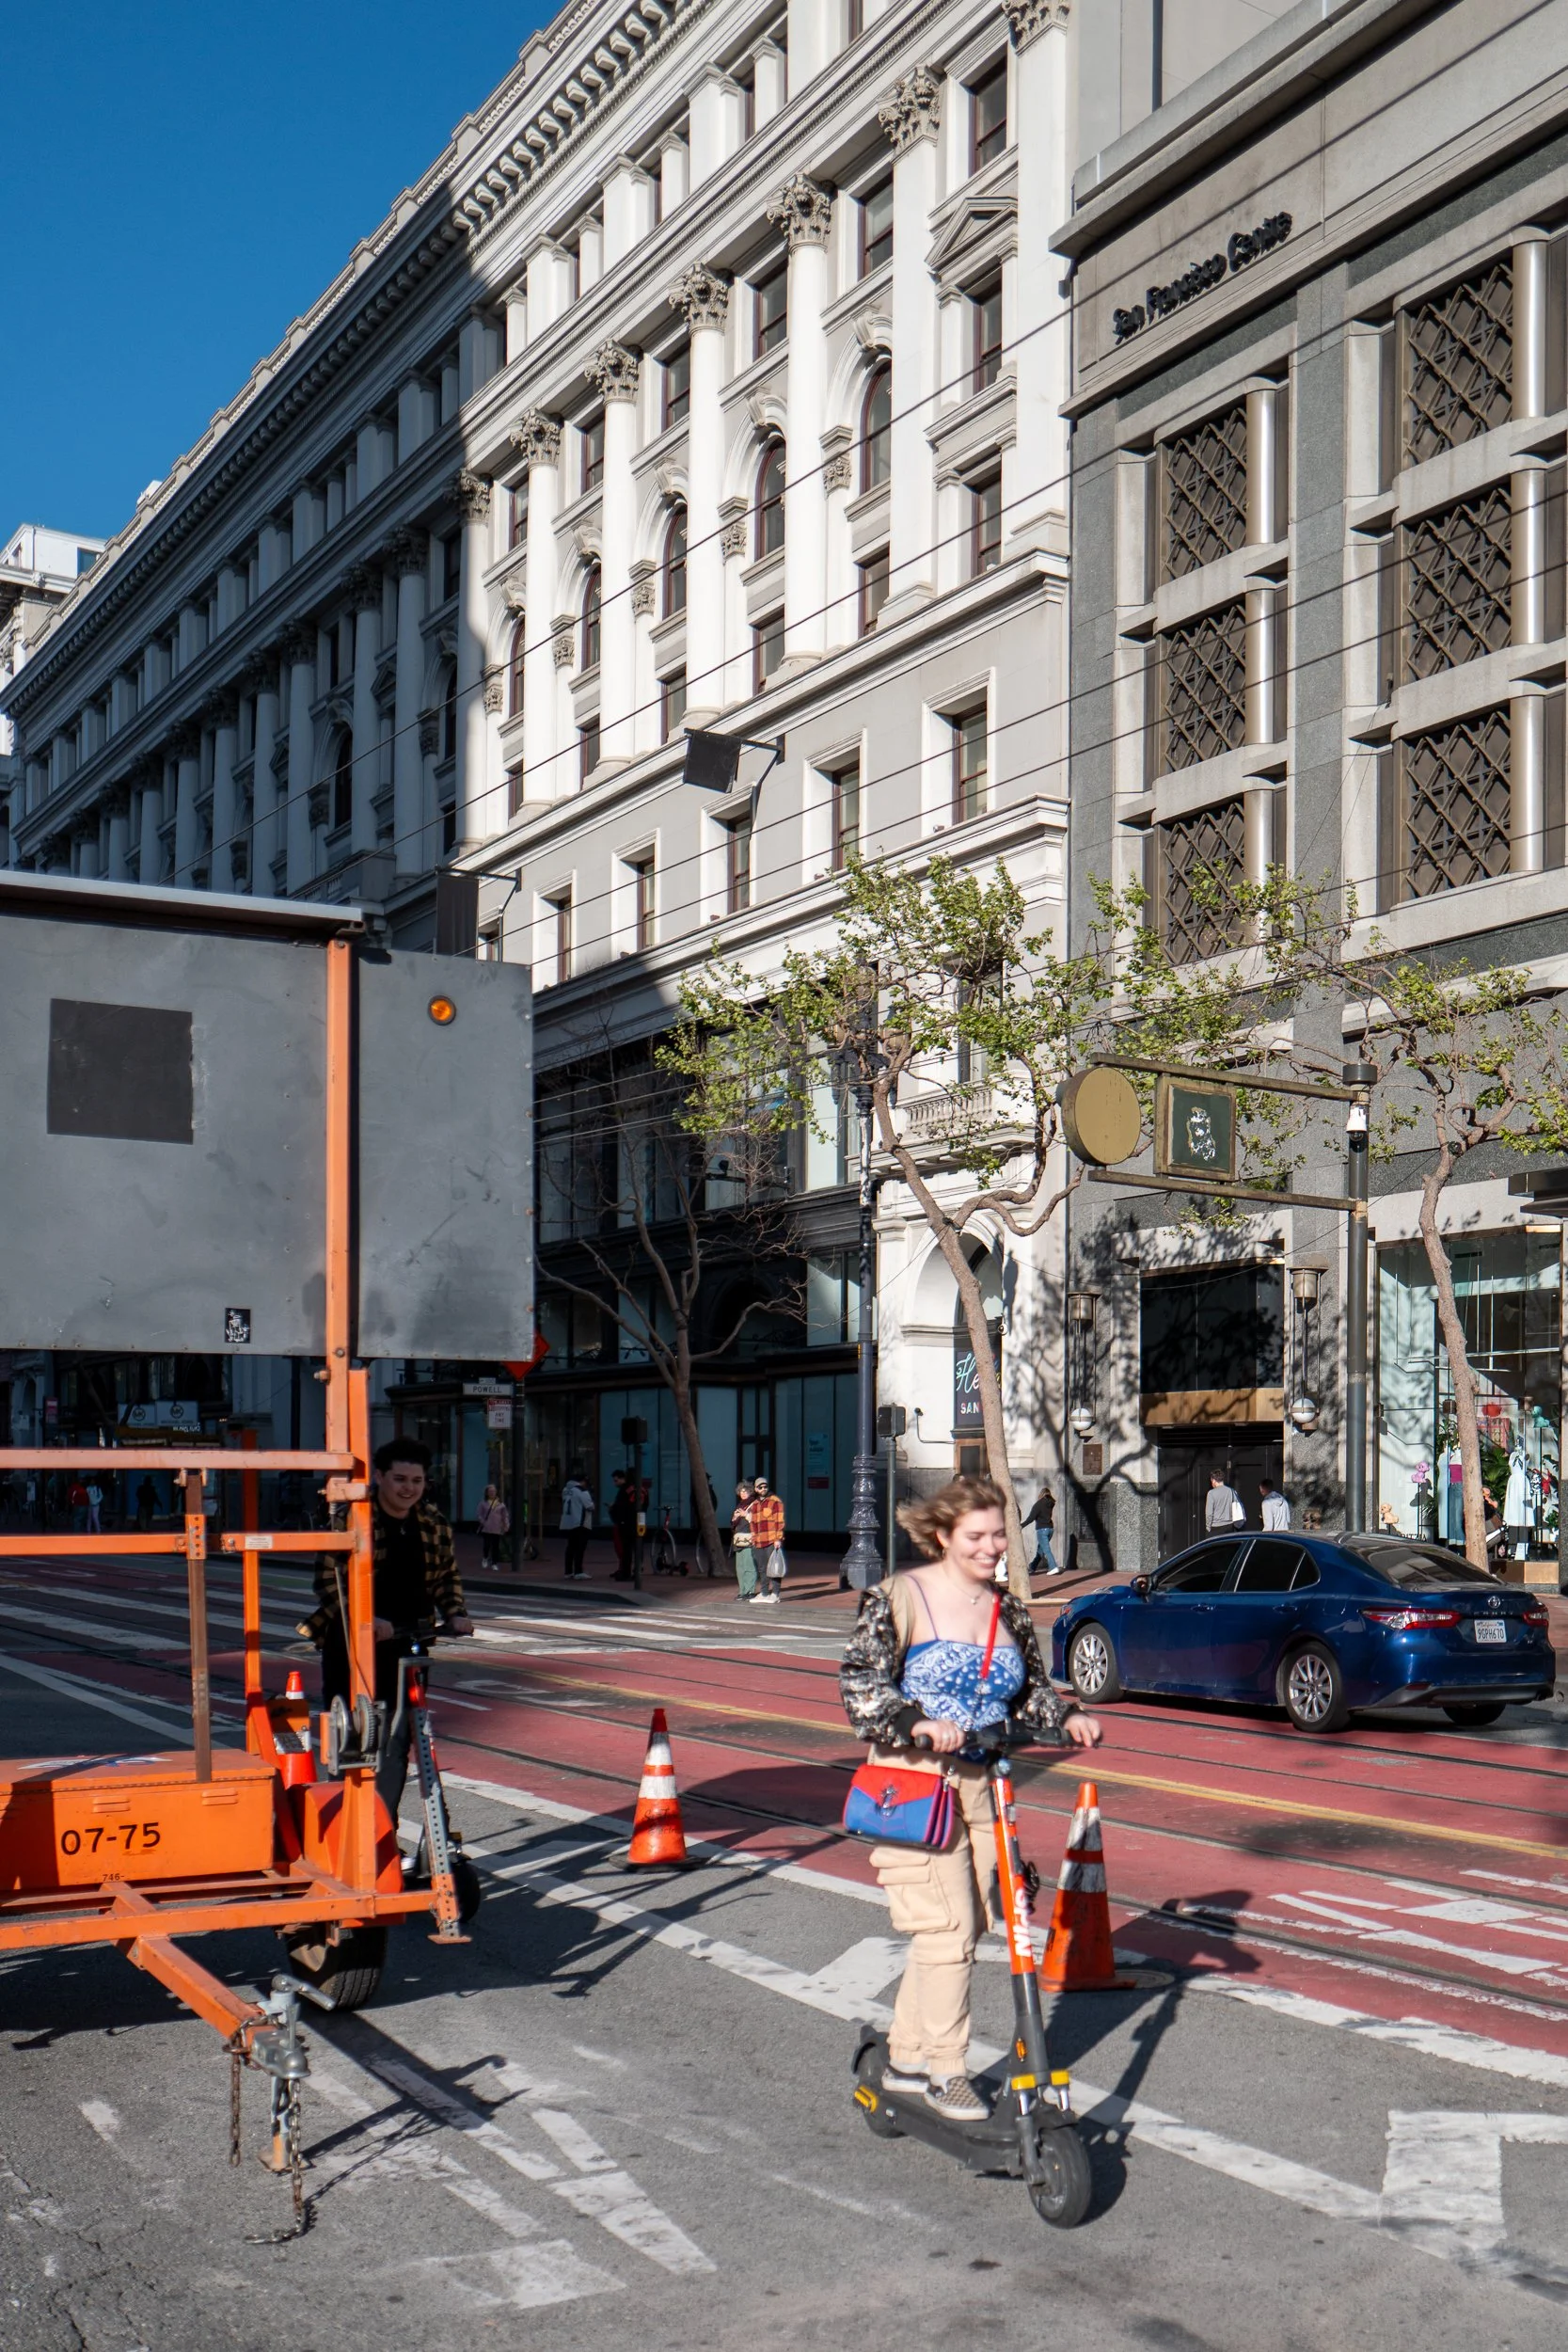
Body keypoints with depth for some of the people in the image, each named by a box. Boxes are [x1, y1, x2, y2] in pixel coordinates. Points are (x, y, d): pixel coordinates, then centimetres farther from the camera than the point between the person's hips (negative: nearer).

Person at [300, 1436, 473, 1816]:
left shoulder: (435, 1524, 6)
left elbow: (446, 1576, 16)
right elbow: (329, 1581, -13)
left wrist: (454, 1614, -3)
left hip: (406, 1645, 4)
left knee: (397, 1740, 1)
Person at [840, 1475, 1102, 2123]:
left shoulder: (1009, 1612, 12)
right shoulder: (900, 1597, -7)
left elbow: (1031, 1691, 18)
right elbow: (859, 1682, -12)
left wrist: (1067, 1717, -2)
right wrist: (918, 1724, -27)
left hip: (984, 1786, 6)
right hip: (918, 1784, -6)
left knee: (965, 1927, 9)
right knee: (946, 1929, -11)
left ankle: (904, 2058, 24)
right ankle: (945, 2071, 4)